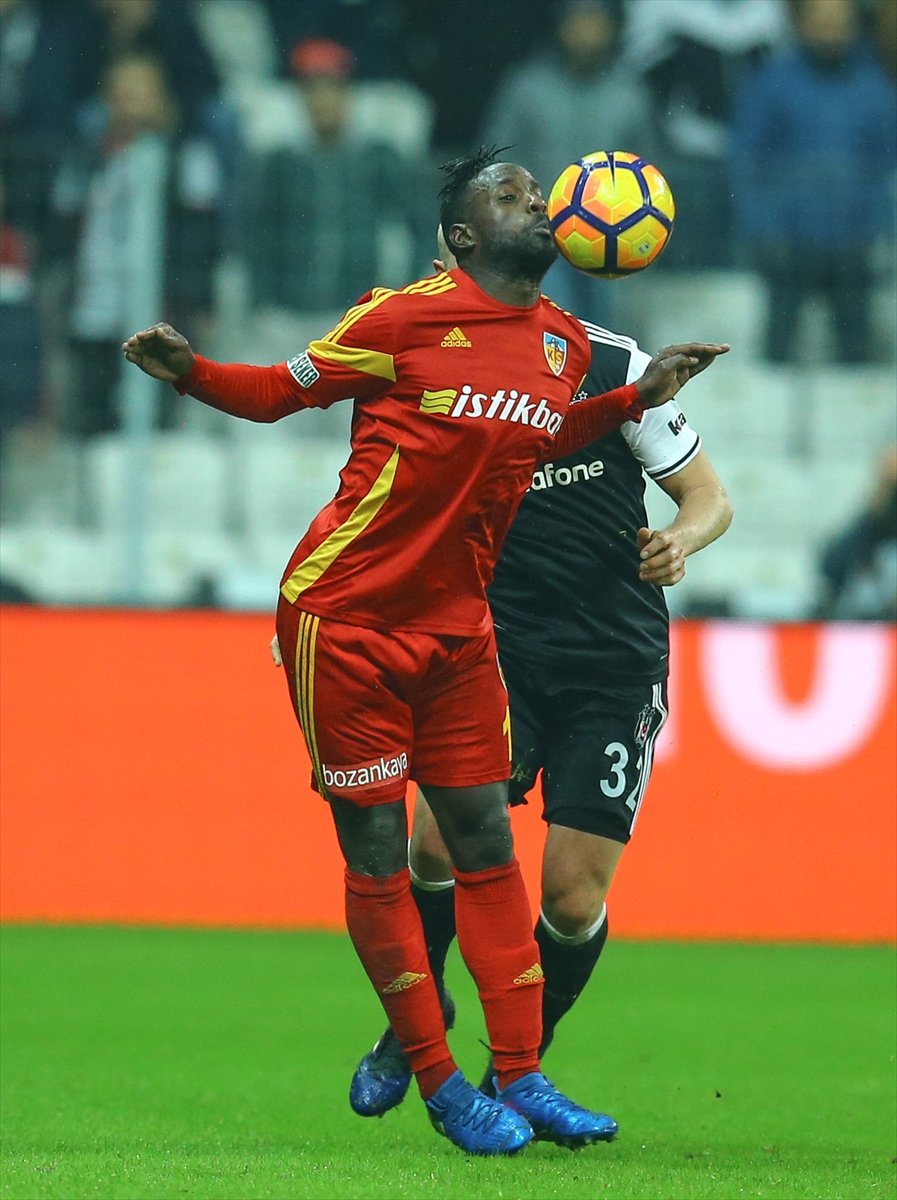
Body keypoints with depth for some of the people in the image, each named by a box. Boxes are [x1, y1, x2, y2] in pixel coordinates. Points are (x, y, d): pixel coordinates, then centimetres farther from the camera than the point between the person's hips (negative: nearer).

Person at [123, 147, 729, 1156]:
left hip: (455, 622, 6)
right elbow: (278, 392, -2)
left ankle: (522, 1079, 9)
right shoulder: (405, 318, -12)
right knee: (376, 851, -3)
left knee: (485, 842, 4)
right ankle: (440, 1085, 5)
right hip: (345, 615, -6)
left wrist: (639, 396, 20)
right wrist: (190, 372, -19)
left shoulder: (564, 343, 7)